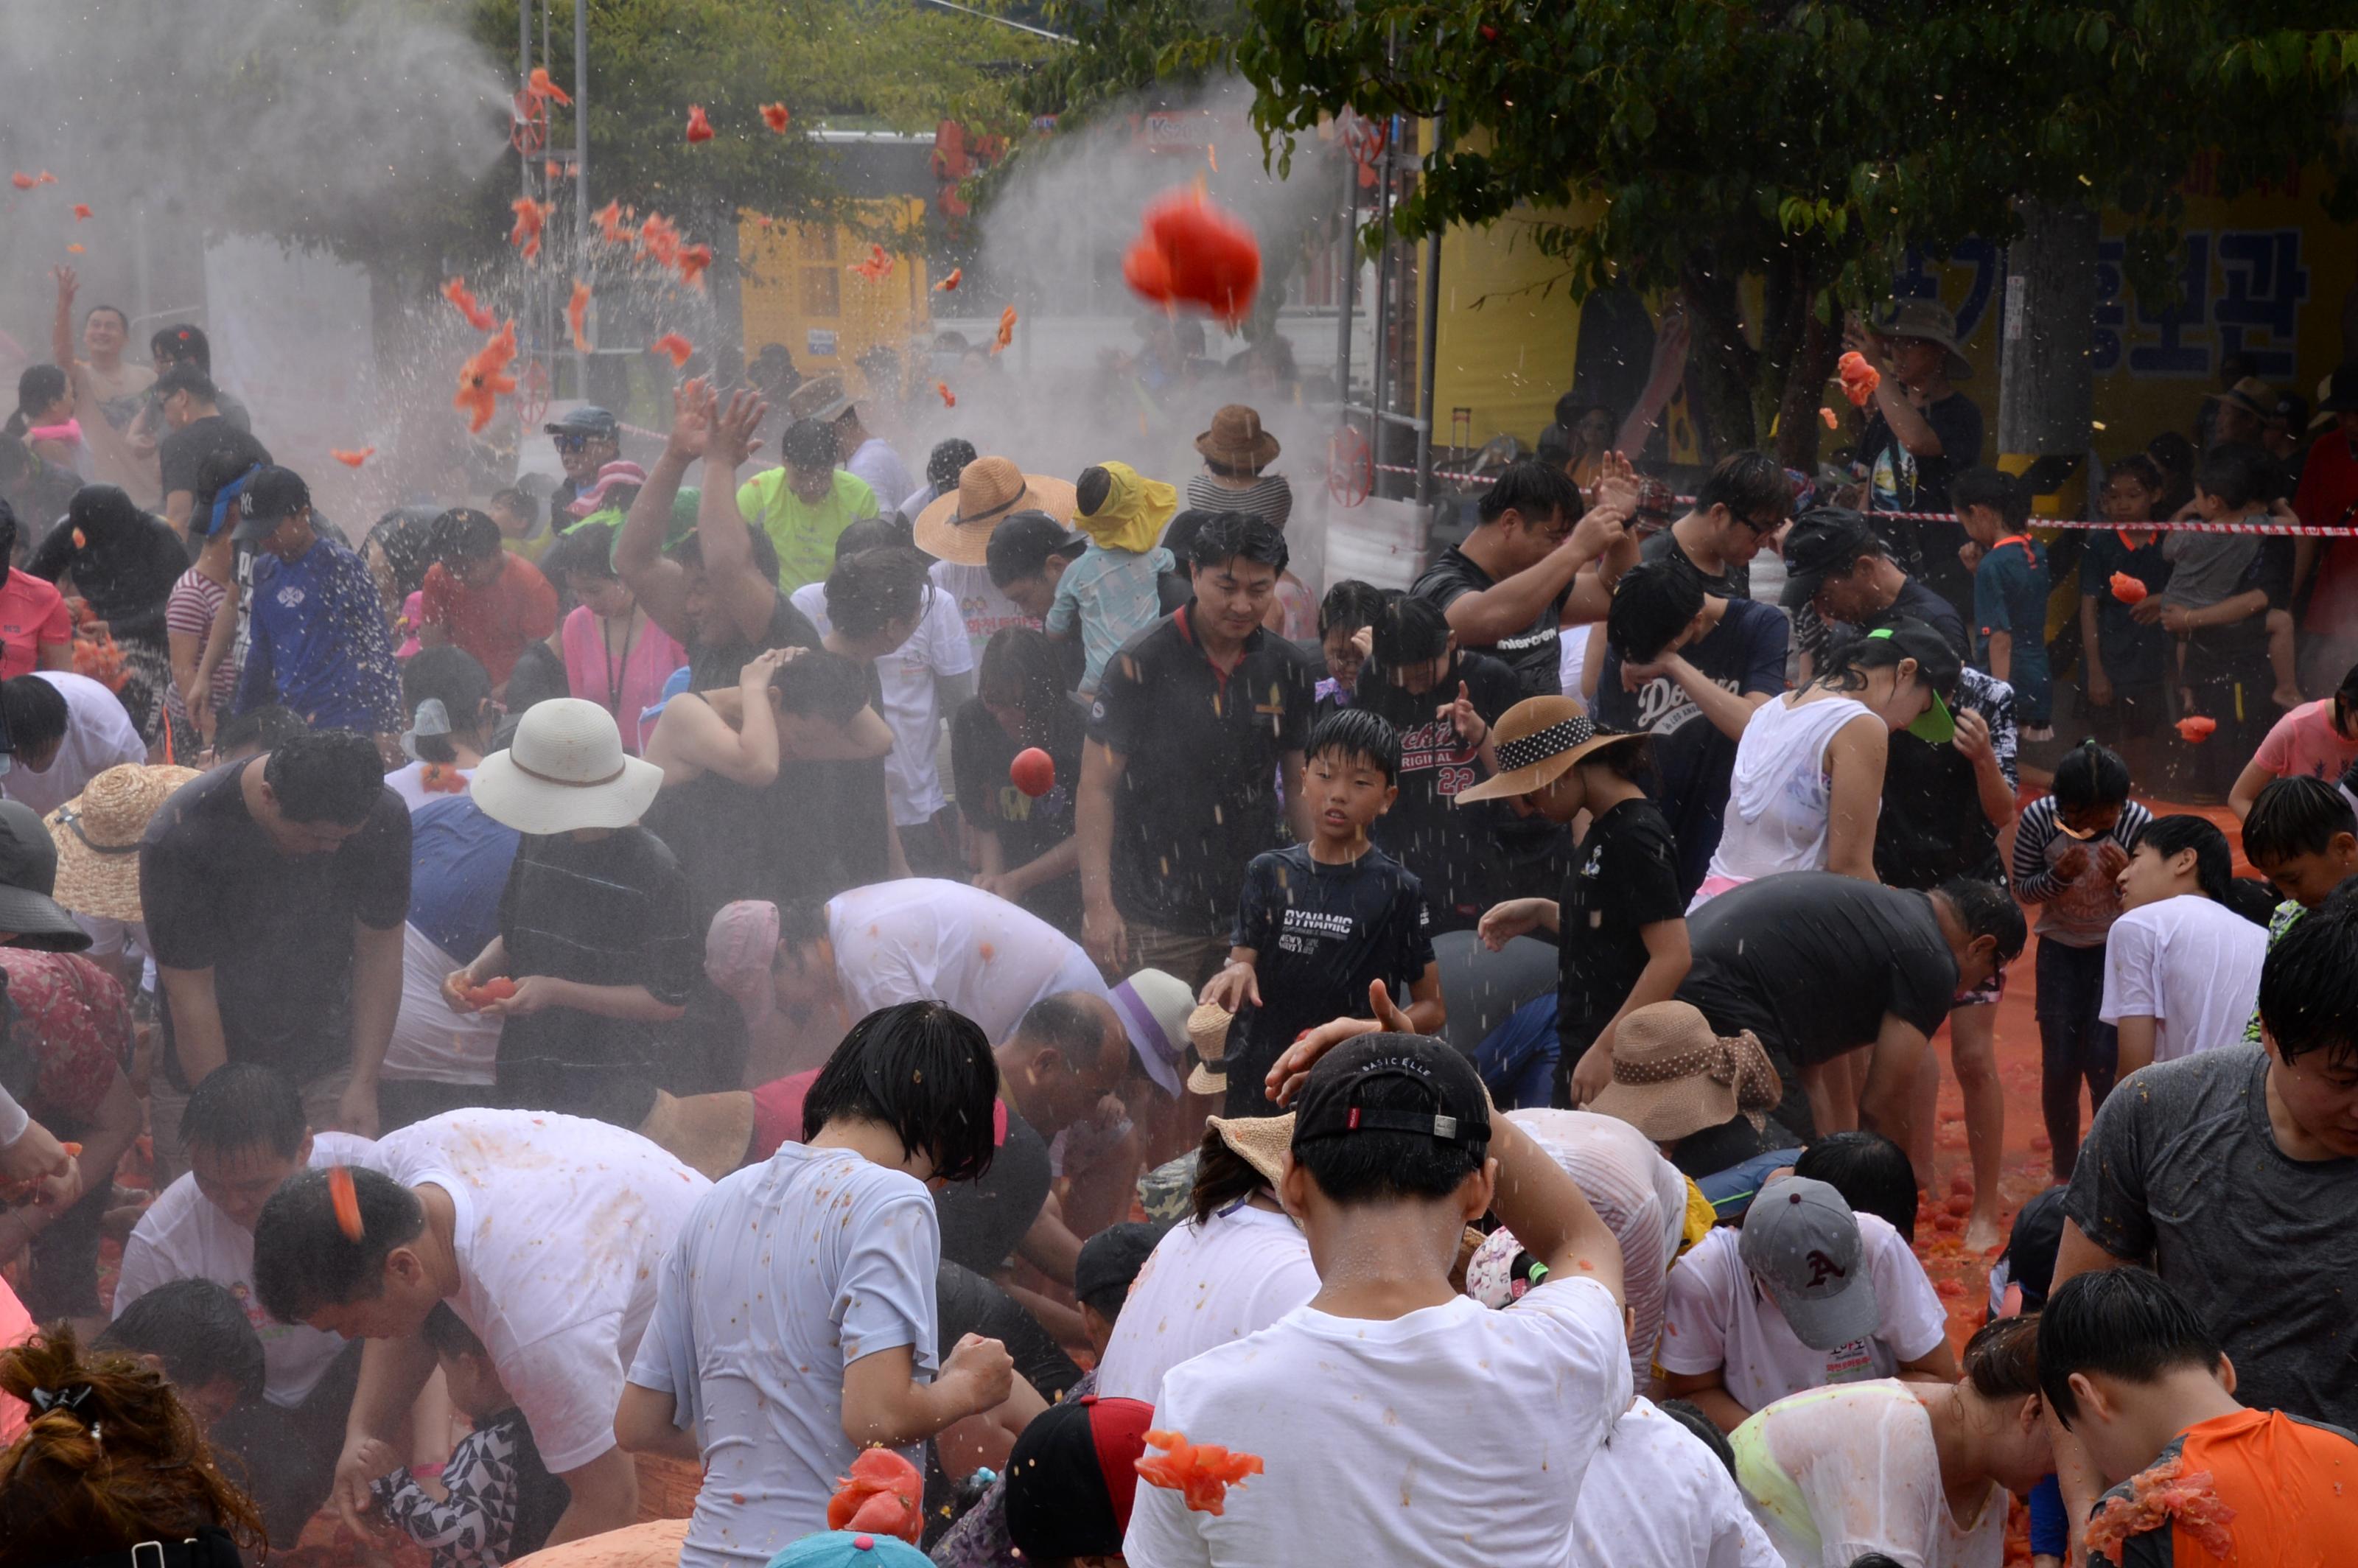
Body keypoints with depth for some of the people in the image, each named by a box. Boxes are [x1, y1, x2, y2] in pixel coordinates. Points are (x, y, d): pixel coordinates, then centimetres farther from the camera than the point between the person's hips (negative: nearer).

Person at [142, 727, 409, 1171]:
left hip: (327, 1068, 2)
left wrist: (364, 1084, -7)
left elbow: (380, 951, -4)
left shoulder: (382, 818, -14)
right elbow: (190, 993, -19)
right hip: (203, 1069, -2)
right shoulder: (180, 841, -24)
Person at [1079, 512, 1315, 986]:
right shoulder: (1143, 663, -9)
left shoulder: (1285, 668, 5)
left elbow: (1300, 784, 14)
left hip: (1253, 909, 4)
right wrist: (1097, 902, -14)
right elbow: (1097, 787, -8)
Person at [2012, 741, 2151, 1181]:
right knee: (2059, 1066, -2)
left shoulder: (2137, 823, -20)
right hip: (2061, 949, 1)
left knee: (2105, 1061, -11)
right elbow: (2022, 889, -4)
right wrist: (2059, 876, -24)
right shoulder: (2038, 819, -17)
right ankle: (2064, 1173, 17)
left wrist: (2126, 876, -30)